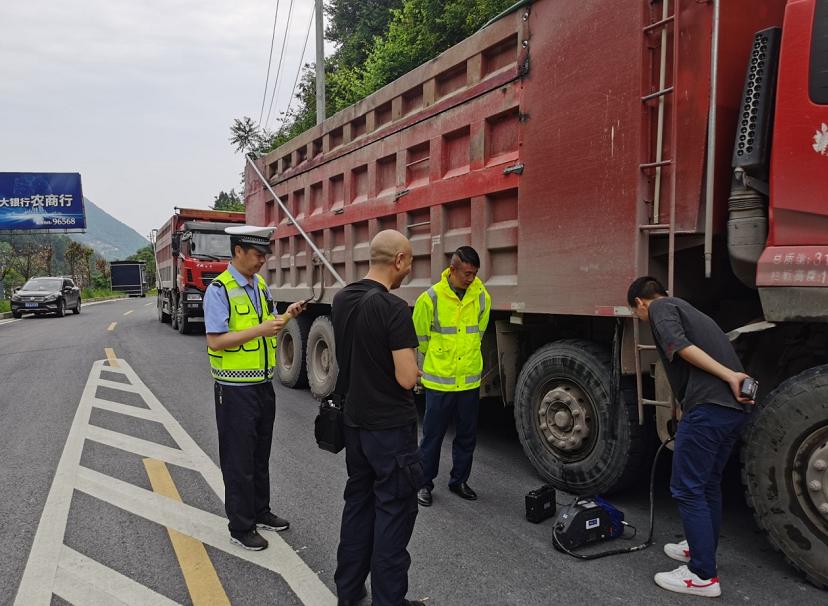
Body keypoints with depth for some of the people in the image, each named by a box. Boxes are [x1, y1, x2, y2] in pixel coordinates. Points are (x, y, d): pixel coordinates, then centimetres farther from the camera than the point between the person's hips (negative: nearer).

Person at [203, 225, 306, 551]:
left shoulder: (260, 284, 8)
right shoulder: (219, 289, -16)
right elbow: (215, 341, -21)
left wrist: (286, 317, -3)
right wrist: (259, 330, -25)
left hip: (264, 383, 8)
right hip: (236, 388, -7)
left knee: (261, 453, 19)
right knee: (238, 459, 5)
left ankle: (260, 512, 36)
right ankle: (240, 527, 19)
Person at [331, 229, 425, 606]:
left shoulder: (341, 300, 4)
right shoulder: (393, 309, -22)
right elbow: (407, 378, -22)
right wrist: (416, 368, -2)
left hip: (354, 421, 8)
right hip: (390, 427, -8)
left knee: (358, 502, 19)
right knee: (394, 512, 4)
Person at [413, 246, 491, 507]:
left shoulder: (482, 297, -3)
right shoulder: (431, 298, -13)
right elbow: (420, 337, 1)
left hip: (470, 380, 4)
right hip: (439, 381, -4)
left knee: (467, 436, 15)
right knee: (432, 435, 7)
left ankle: (459, 480, 32)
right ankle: (424, 483, 23)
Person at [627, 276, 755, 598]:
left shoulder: (661, 307, 4)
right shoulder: (687, 309, 31)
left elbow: (681, 346, -16)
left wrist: (728, 376, -19)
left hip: (709, 405, -9)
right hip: (736, 406, 9)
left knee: (687, 488, -1)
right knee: (707, 484, 22)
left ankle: (704, 575, 5)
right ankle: (701, 548, 35)